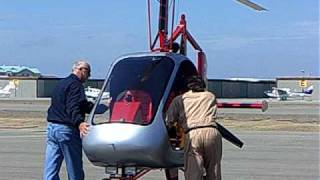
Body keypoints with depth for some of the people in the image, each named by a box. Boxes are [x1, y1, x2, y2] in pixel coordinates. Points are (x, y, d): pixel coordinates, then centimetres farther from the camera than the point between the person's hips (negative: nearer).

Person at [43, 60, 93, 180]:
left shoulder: (61, 84, 22)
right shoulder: (76, 85, -9)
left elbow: (84, 106, 26)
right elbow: (73, 108, -26)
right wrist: (79, 123, -40)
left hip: (51, 127, 9)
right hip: (66, 129, -9)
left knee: (50, 170, 6)